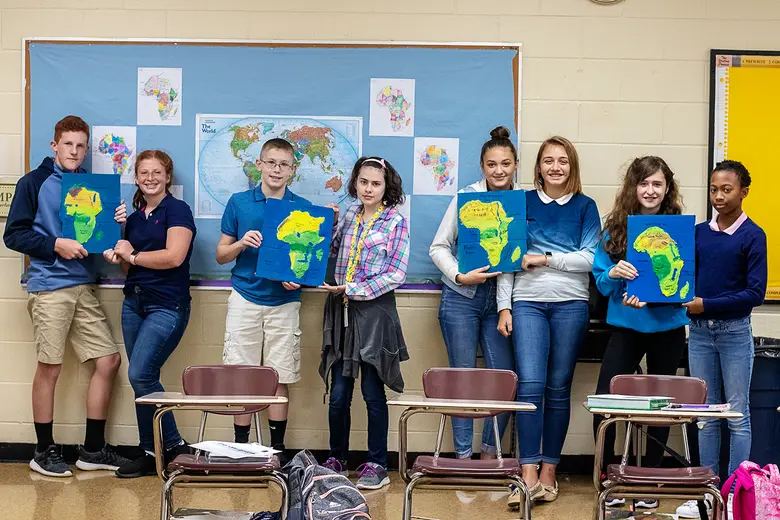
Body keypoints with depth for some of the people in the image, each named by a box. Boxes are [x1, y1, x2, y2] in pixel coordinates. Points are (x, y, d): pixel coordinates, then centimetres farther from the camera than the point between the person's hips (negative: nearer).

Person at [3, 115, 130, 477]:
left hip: (83, 287, 6)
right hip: (48, 287, -6)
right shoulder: (35, 182, -1)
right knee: (50, 367, -1)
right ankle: (44, 451, 12)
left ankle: (93, 450, 14)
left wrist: (117, 223, -4)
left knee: (108, 360, 4)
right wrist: (56, 245, -16)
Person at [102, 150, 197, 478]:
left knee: (140, 375, -15)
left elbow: (174, 256, -18)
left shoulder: (177, 210, -5)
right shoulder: (133, 218, 16)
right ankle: (168, 447, 12)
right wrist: (116, 257, 0)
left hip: (167, 306, -7)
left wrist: (132, 256, -7)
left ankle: (155, 452, -1)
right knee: (144, 379, 4)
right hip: (134, 303, 7)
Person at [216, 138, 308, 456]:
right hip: (244, 298, 0)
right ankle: (240, 449, 10)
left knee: (280, 378, 2)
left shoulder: (303, 208, 4)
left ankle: (277, 450, 12)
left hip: (285, 302, 0)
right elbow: (221, 255, 8)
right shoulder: (239, 202, 4)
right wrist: (242, 243, -12)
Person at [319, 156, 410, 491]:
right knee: (338, 393, 5)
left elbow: (395, 275, -9)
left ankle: (377, 465, 10)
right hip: (341, 311, 4)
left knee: (373, 392, 1)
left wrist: (353, 289, -13)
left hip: (374, 311, -4)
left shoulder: (395, 222, -3)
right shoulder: (348, 217, 11)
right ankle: (336, 459, 19)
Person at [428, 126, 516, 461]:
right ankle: (463, 456, 13)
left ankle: (489, 455, 16)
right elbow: (439, 247, 0)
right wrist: (460, 276, -15)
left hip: (499, 299, 2)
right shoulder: (466, 197, -3)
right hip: (461, 298, -2)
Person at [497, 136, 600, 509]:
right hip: (527, 303, 0)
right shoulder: (522, 202, 9)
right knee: (529, 385, -11)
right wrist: (504, 307, 0)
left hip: (571, 304, 0)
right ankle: (529, 476, -10)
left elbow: (590, 258, -2)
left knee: (558, 389, 4)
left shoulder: (585, 206, 8)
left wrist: (546, 259, -8)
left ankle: (549, 471, 12)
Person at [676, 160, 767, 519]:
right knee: (706, 417, 9)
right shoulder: (699, 232, 8)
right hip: (700, 331, 4)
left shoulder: (752, 235, -5)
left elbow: (755, 293, -11)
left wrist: (706, 305, -17)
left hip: (734, 331, -4)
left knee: (738, 416, 3)